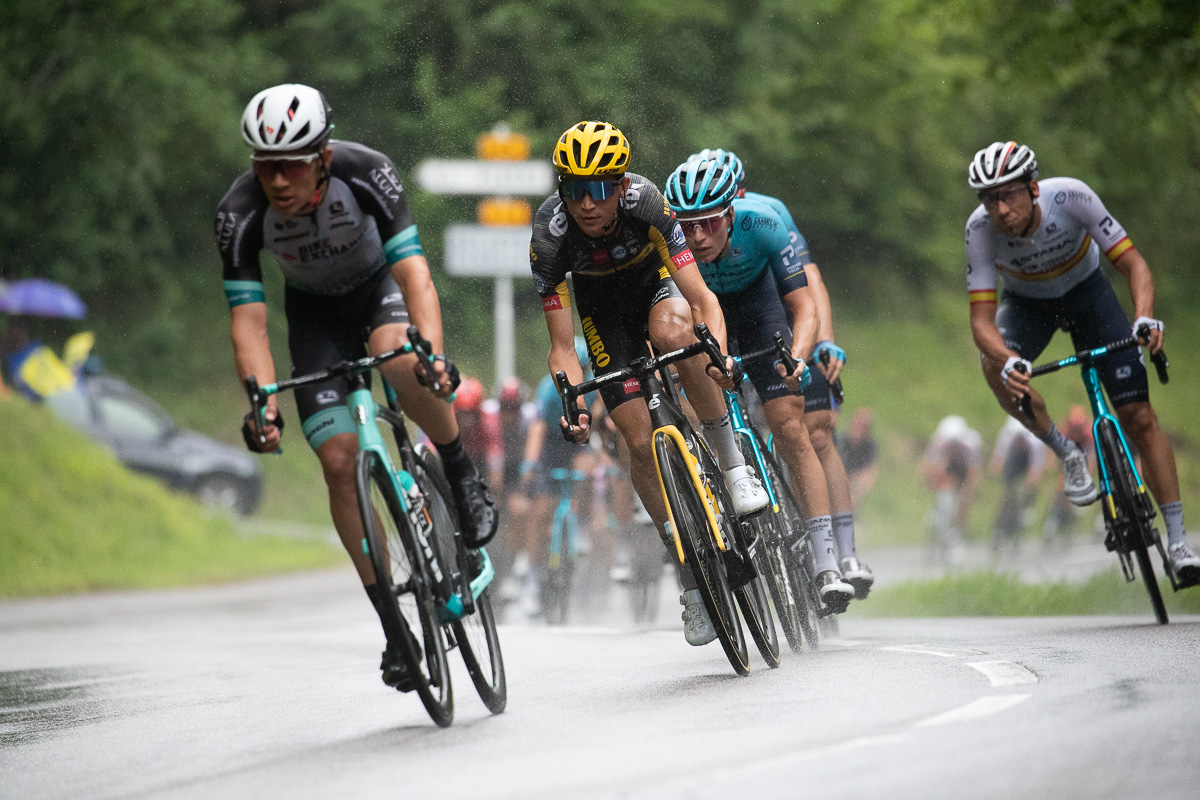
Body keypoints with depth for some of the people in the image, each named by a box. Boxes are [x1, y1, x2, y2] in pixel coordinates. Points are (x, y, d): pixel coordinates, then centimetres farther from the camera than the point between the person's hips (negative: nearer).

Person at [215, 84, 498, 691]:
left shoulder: (366, 174, -32)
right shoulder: (240, 212, -29)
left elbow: (415, 274, -37)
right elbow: (248, 321, -28)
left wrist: (433, 355, -54)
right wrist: (263, 405, -43)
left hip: (378, 285, -2)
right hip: (315, 312, 2)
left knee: (399, 358, -38)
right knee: (340, 460, -11)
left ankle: (463, 478, -11)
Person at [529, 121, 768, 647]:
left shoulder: (645, 203, -35)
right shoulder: (550, 237, -31)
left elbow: (701, 297, -37)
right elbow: (562, 346, -26)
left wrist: (718, 353, -56)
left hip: (656, 278, -1)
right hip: (603, 305, 1)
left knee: (672, 332, -38)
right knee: (641, 439, -9)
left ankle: (734, 465, -25)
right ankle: (691, 577, 2)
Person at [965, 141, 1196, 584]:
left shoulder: (1071, 196, -34)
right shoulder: (981, 229, -31)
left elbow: (1133, 264, -29)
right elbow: (982, 319, -31)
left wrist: (1145, 317, -49)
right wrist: (1007, 360, -52)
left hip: (1086, 291, -1)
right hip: (1027, 302, 1)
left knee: (1139, 415, -10)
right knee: (996, 367, -33)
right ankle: (1068, 455, -9)